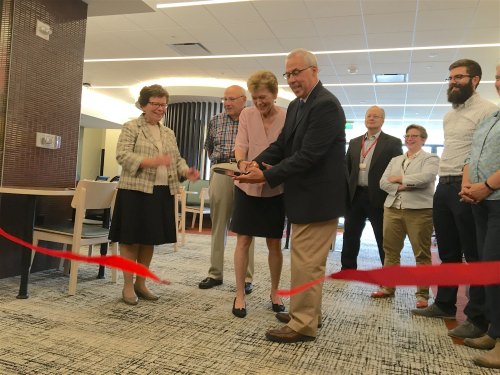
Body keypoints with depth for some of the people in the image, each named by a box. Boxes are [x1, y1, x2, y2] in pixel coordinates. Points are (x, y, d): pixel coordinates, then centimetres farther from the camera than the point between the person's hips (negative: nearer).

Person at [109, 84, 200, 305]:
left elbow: (176, 159, 18)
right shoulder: (131, 128, -1)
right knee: (131, 239, 0)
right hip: (135, 191, -6)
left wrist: (186, 171, -4)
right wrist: (151, 161, -25)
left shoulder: (169, 133, 18)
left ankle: (141, 283, 24)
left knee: (150, 239, 11)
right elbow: (122, 155, -12)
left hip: (162, 193, 6)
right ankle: (128, 286, 12)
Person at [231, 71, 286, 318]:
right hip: (247, 187, 1)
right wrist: (242, 163, -29)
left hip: (275, 189, -1)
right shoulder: (247, 115, -1)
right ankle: (240, 295, 14)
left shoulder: (287, 118, -7)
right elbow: (241, 145, -6)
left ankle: (275, 292, 27)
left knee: (275, 244, 9)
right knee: (243, 241, 3)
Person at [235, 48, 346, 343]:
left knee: (306, 262, -2)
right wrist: (257, 162, -8)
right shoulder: (296, 105, 12)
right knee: (307, 259, 19)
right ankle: (309, 311, 35)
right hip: (304, 196, 10)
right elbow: (282, 144, 10)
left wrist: (267, 176, -21)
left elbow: (308, 155, -24)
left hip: (318, 197, -10)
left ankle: (303, 325, 12)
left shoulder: (326, 105, -18)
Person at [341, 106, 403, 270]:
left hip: (378, 197, -4)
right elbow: (347, 168, 15)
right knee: (350, 236, 11)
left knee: (384, 240, 4)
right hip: (355, 196, 4)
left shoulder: (393, 143, 1)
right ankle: (347, 269, 24)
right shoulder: (354, 142, 14)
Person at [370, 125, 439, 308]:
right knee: (390, 250, 8)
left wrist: (399, 178, -6)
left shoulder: (430, 159, 4)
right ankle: (387, 287, 18)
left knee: (422, 254, -1)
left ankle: (422, 294, 7)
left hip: (419, 210, -5)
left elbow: (426, 178, -16)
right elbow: (383, 182, 7)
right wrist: (400, 187, -12)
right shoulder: (395, 160, 19)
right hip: (392, 209, 5)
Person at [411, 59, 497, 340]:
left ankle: (478, 319, 8)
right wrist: (445, 181, 15)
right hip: (444, 187, 9)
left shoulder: (486, 110, -8)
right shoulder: (449, 115, 20)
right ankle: (445, 304, 28)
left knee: (475, 255, -1)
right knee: (448, 252, 16)